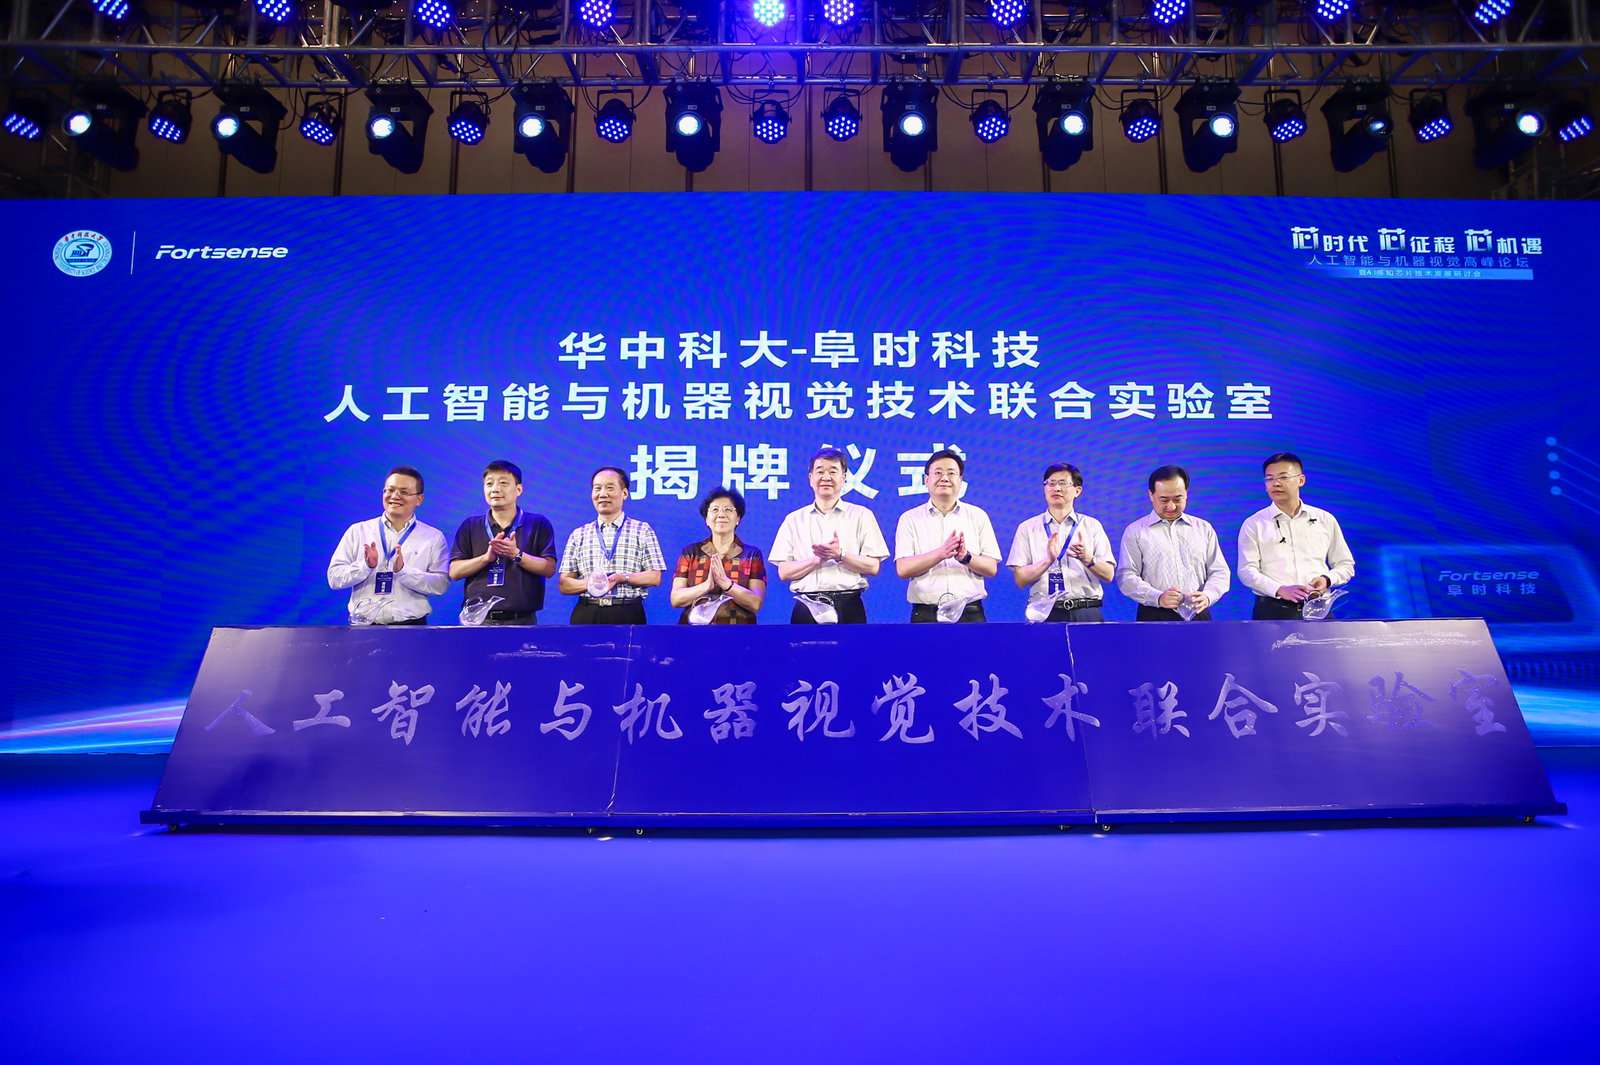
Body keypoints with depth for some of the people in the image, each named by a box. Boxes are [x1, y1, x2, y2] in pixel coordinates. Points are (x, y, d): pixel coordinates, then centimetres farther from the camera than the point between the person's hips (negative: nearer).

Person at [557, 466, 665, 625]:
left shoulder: (642, 530, 9)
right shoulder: (579, 534, 15)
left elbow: (655, 578, 3)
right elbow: (564, 585, 10)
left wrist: (622, 578, -12)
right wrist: (589, 583, -10)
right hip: (586, 616, 1)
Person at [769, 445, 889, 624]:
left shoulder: (861, 516, 9)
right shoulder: (794, 520, 12)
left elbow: (873, 567, 2)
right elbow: (783, 572, 4)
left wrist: (840, 555, -13)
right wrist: (818, 559, -10)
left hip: (848, 607, -1)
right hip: (806, 608, 1)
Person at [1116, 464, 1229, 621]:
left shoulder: (1203, 528, 18)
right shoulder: (1135, 532, 8)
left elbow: (1219, 572, 15)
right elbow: (1126, 576, 0)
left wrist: (1207, 596, -6)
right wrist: (1157, 598, -16)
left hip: (1198, 615, 2)